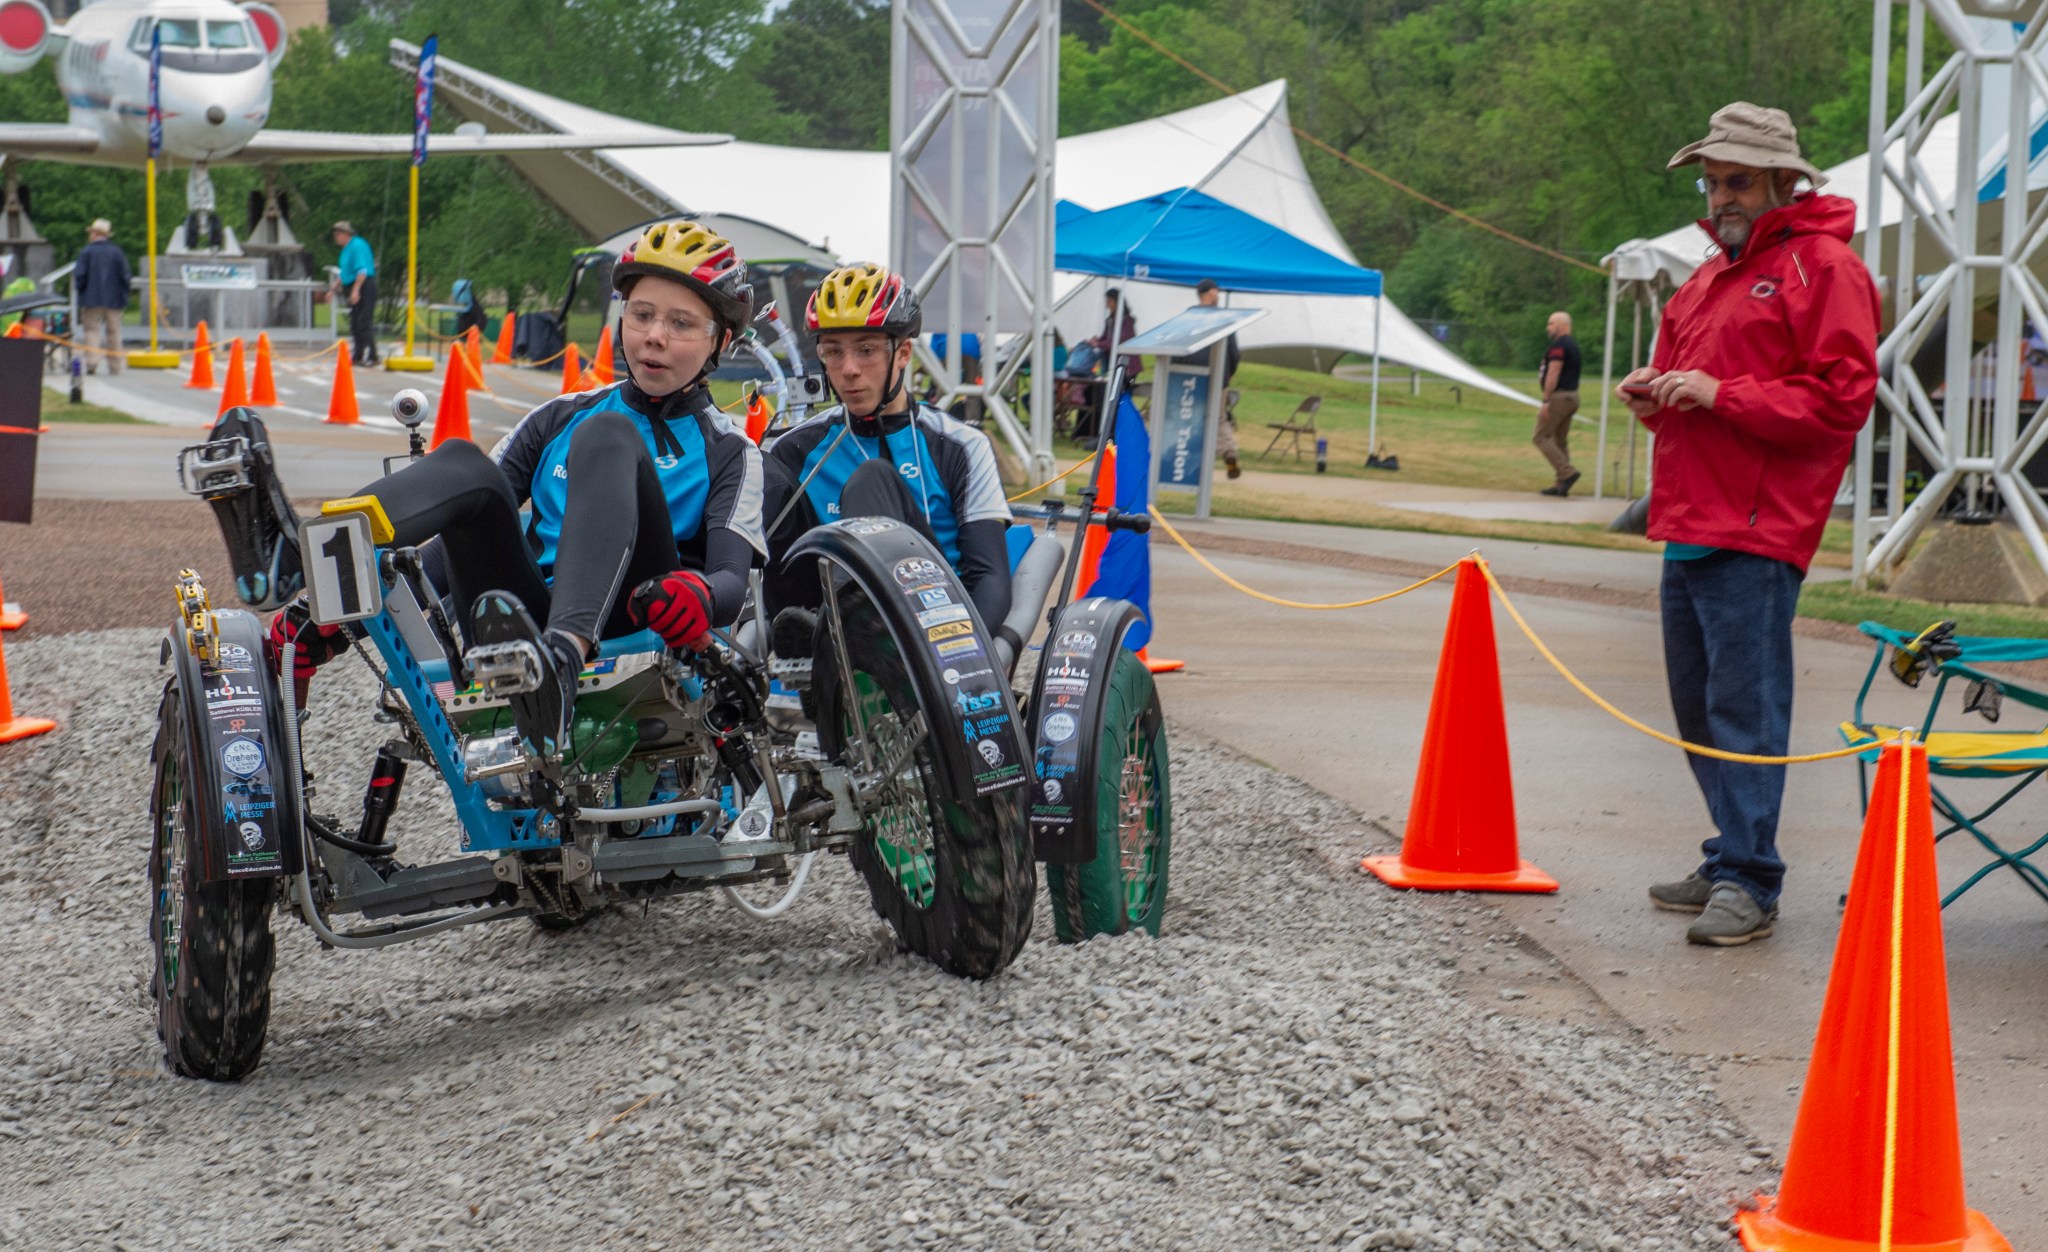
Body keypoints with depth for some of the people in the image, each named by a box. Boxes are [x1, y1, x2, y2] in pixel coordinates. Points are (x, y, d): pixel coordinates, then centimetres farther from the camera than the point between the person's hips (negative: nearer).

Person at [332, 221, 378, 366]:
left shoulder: (358, 246, -13)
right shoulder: (346, 248, 17)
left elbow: (362, 270, -21)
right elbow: (344, 273, 28)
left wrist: (356, 290, -26)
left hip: (364, 287, -10)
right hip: (353, 289, 10)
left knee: (364, 323, -13)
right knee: (354, 324, 10)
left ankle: (370, 357, -14)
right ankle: (357, 356, 15)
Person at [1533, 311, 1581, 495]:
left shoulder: (1559, 345, -13)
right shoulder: (1573, 345, 18)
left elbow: (1553, 374, -20)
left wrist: (1546, 401, -21)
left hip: (1558, 396, -10)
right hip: (1571, 396, 10)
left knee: (1541, 437, -6)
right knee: (1560, 440, 11)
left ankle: (1567, 473, -15)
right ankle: (1562, 484, 9)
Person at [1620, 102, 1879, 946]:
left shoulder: (1825, 268, -5)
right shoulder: (1714, 274, 23)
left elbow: (1841, 398, -14)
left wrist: (1720, 396, -17)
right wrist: (1654, 393, 6)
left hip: (1755, 532, -9)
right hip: (1688, 525, 9)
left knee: (1744, 706, -10)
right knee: (1698, 707, 12)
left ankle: (1747, 884, -7)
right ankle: (1733, 861, 21)